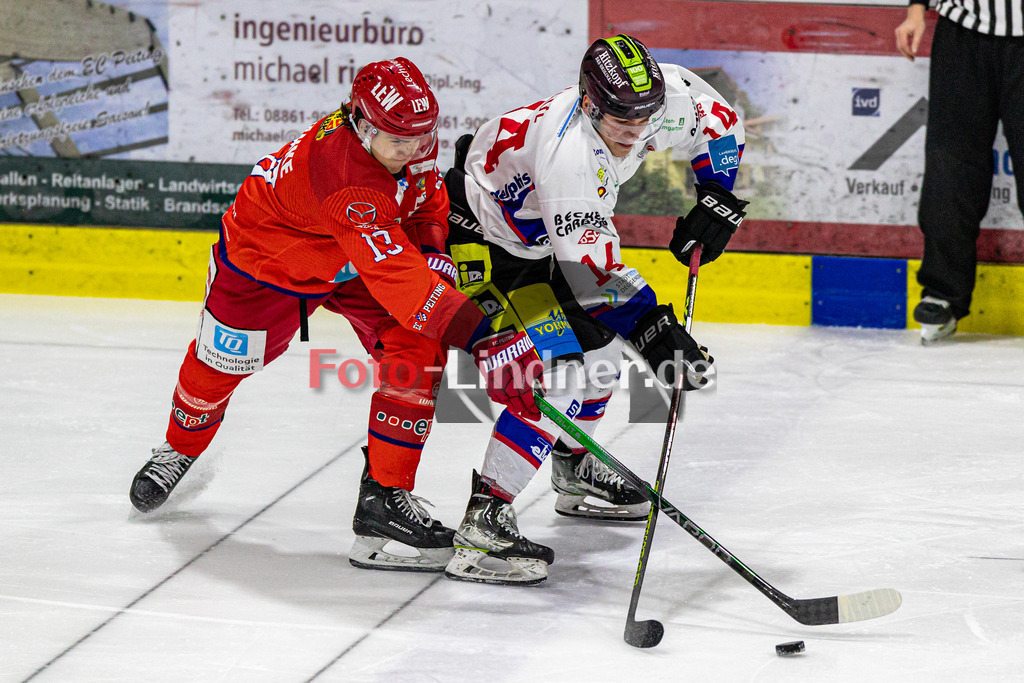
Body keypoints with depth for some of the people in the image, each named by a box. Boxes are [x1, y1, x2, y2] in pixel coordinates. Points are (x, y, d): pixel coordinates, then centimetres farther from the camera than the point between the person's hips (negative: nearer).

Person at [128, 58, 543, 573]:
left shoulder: (409, 138, -20)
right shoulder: (350, 181, -45)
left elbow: (429, 202, 6)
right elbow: (396, 279, -52)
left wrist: (434, 255, -13)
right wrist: (484, 341, -57)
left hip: (349, 264, 6)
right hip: (264, 258, -6)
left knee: (418, 348, -15)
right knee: (221, 363, 13)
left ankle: (386, 493, -11)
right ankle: (180, 448, 49)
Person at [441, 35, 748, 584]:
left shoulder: (665, 96, -18)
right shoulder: (569, 151, -40)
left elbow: (720, 122, 4)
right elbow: (591, 270, -41)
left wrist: (716, 202, -5)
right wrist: (653, 329, -42)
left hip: (539, 234, 9)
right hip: (483, 239, -9)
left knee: (601, 343, 20)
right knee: (563, 369, -22)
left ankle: (576, 474, 43)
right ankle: (483, 524, -26)